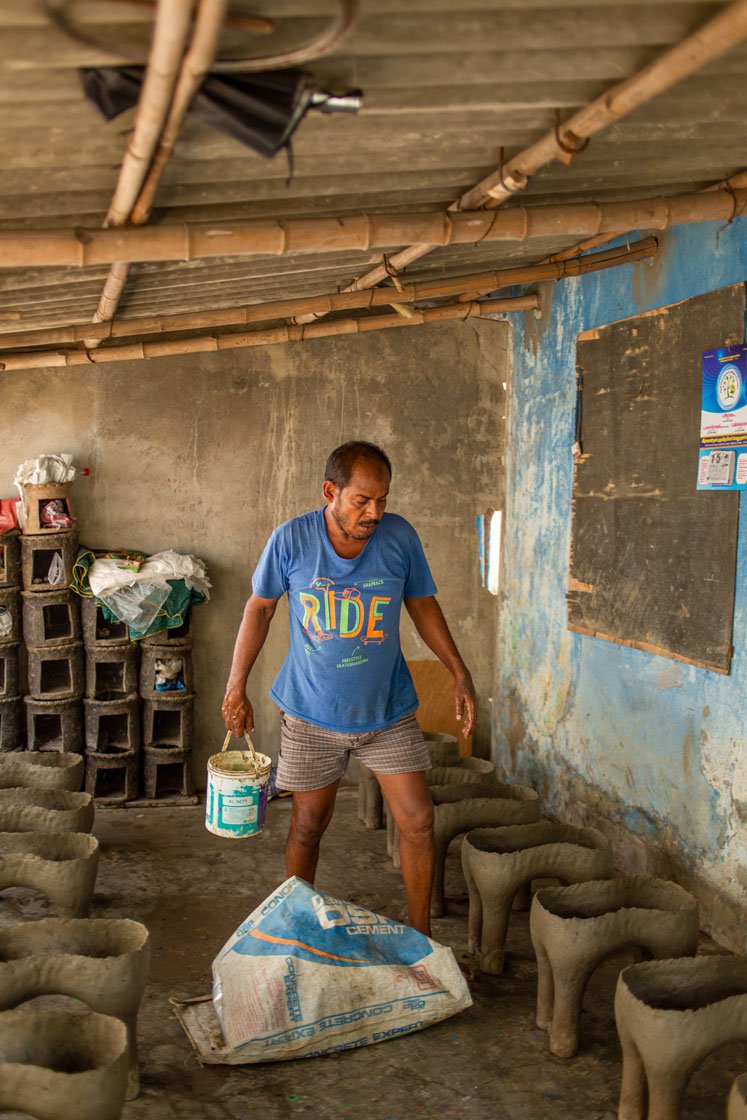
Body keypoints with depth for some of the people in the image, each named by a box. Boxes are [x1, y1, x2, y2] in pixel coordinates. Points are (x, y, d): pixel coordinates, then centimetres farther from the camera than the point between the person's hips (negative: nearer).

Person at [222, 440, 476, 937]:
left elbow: (423, 605, 4)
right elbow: (260, 607, 0)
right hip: (312, 712, -1)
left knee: (419, 822, 0)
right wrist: (236, 686, 0)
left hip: (387, 708, 1)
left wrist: (460, 674, 1)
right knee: (308, 825, 11)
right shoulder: (291, 539, -13)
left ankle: (420, 935, 20)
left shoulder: (400, 536, -9)